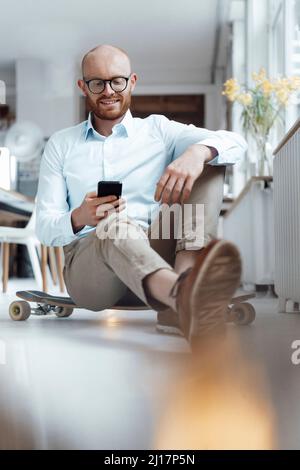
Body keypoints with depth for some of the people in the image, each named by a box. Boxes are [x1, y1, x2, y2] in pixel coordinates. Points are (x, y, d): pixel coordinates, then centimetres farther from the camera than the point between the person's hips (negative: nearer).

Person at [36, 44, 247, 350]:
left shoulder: (158, 130, 15)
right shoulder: (60, 145, 16)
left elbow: (235, 142, -1)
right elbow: (45, 229, 7)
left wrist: (197, 152, -26)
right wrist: (78, 219, -18)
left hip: (155, 253, 2)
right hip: (88, 264, -1)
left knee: (209, 164, -13)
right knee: (115, 225, -36)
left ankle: (189, 277, -38)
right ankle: (185, 296, -68)